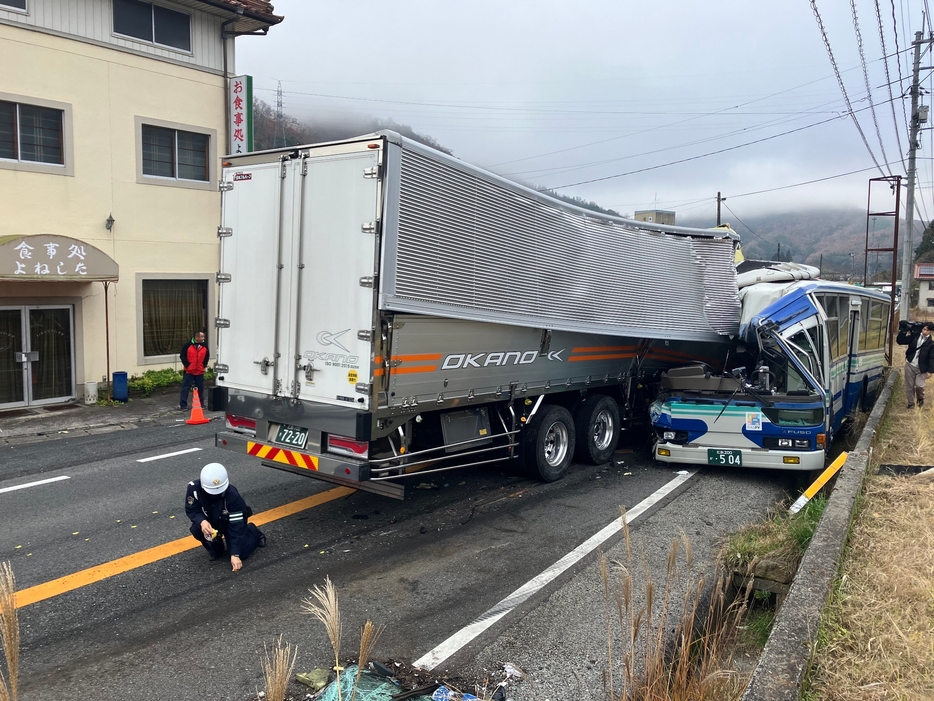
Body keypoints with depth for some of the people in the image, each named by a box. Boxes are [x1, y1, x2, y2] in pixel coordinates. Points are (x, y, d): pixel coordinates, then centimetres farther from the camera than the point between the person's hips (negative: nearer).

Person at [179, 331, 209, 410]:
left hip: (200, 371, 3)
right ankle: (183, 405, 3)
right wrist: (187, 365, -8)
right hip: (189, 371, -3)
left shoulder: (205, 345, 2)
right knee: (185, 387, -1)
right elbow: (182, 355, -4)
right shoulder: (188, 344, -9)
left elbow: (207, 356, 13)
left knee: (200, 388, 11)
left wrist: (204, 365, 4)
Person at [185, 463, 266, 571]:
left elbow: (236, 527, -32)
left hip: (232, 522, -3)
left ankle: (253, 532, 18)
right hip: (212, 521, 3)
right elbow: (191, 510, -16)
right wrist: (202, 521, -39)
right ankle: (216, 548, 4)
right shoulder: (194, 488, -31)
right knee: (196, 529, -29)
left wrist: (235, 554, -32)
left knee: (240, 553, -16)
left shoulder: (233, 496, -37)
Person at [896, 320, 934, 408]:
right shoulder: (914, 336, 0)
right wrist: (903, 331, -14)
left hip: (921, 368, -2)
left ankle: (920, 398, 21)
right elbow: (900, 341, 1)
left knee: (919, 385, -10)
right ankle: (911, 402, 23)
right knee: (909, 386, 8)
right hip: (910, 365, 2)